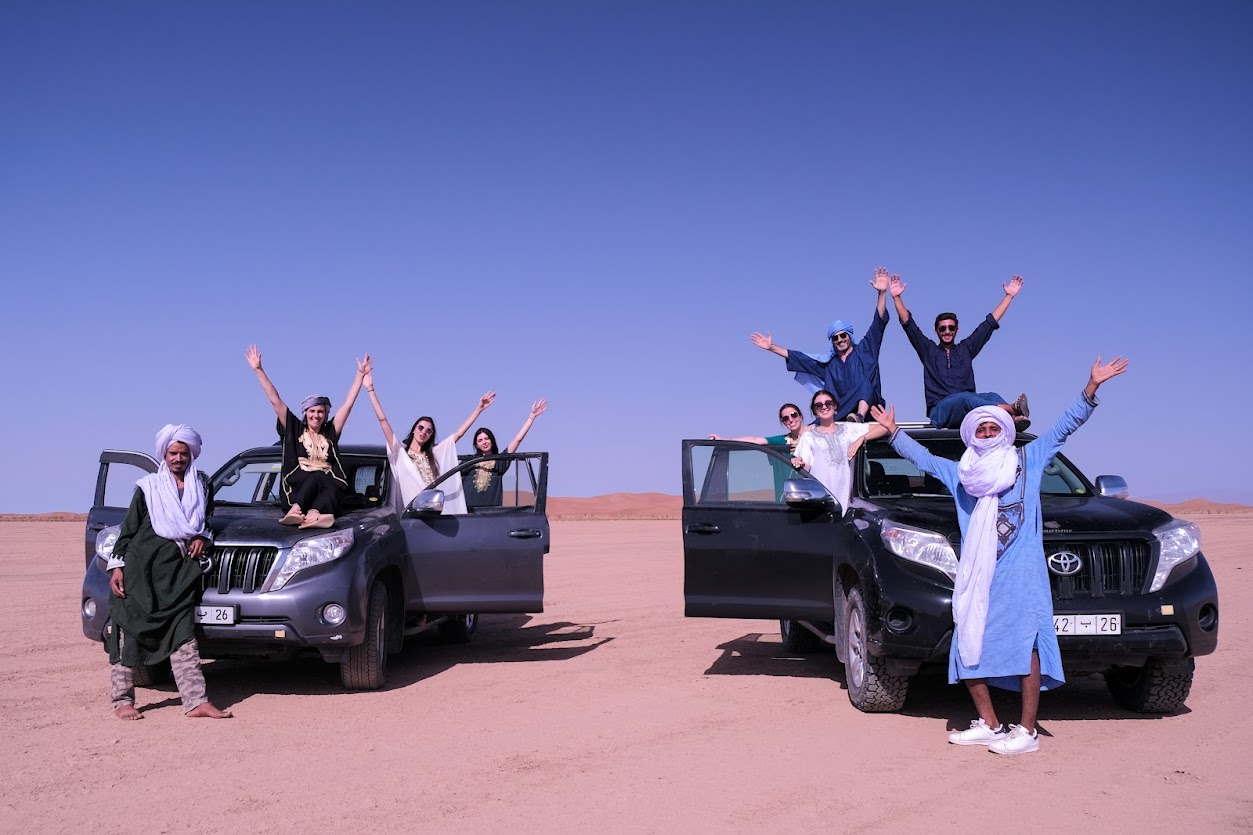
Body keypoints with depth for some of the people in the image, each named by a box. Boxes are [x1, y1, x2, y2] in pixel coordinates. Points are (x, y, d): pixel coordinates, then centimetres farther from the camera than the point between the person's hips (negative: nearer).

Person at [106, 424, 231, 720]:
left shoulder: (201, 487, 14)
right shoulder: (148, 488, 5)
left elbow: (206, 521, 27)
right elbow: (128, 529, 5)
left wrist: (203, 538, 6)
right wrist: (117, 566, -2)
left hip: (180, 569, 3)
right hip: (142, 566, -3)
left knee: (184, 634, -2)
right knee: (129, 631, -1)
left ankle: (195, 701, -6)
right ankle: (122, 701, 7)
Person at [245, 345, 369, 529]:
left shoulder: (330, 433, 19)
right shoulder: (295, 430, 16)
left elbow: (349, 403, 18)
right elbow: (275, 400, 12)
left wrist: (360, 374, 17)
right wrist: (259, 370, 9)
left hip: (327, 491, 1)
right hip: (295, 490, -1)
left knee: (333, 486, -34)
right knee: (316, 477, -34)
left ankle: (313, 513, -63)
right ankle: (299, 510, -62)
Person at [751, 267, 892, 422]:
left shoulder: (864, 350, 13)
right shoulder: (828, 362, 23)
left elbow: (879, 323, 4)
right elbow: (799, 358, 24)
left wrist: (882, 293, -8)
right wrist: (772, 347, 21)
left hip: (868, 407, -3)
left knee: (865, 385, -36)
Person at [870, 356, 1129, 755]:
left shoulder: (1027, 460, 12)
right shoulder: (960, 473, 21)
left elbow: (1065, 426, 9)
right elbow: (924, 459, 33)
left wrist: (1091, 388, 0)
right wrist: (893, 431, 34)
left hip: (1020, 572, -4)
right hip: (976, 575, 5)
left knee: (1025, 645, -11)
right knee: (969, 647, 2)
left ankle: (1026, 731, -9)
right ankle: (989, 725, 13)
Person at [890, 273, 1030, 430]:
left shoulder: (966, 348, 25)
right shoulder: (928, 350, 20)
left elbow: (990, 323, 26)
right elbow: (908, 324, 14)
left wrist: (1009, 296, 25)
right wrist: (896, 297, 5)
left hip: (967, 410, 3)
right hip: (939, 410, -3)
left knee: (990, 396, -30)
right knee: (965, 397, -36)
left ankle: (1013, 419, -63)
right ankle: (1012, 409, -61)